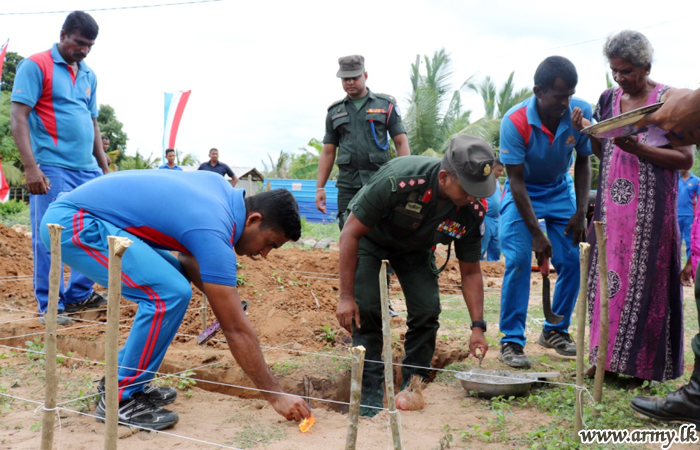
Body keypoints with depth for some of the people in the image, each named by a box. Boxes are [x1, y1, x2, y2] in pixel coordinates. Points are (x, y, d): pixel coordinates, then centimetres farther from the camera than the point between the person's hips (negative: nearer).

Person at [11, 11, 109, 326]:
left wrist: (105, 168, 19)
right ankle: (50, 306, 8)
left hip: (88, 170, 7)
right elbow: (18, 117, -8)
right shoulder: (36, 66, -2)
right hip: (53, 169, -7)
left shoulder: (89, 75, 18)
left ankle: (79, 294, 22)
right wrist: (31, 167, -17)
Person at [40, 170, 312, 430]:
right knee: (170, 293, -20)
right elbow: (236, 329, -17)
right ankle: (120, 399, -3)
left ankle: (122, 380, 18)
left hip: (85, 217, 10)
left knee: (173, 281, 13)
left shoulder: (221, 187, 5)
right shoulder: (213, 232, -20)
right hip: (72, 224, -10)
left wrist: (220, 296, 6)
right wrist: (275, 395, -10)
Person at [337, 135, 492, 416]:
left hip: (415, 246, 4)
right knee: (365, 309, -16)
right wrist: (346, 296, -28)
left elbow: (470, 272, -11)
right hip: (368, 236, -3)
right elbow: (350, 234, -30)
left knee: (428, 310, -10)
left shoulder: (472, 210, -26)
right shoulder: (399, 180, -41)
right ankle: (371, 390, -2)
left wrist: (478, 327, -18)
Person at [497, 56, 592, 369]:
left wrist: (581, 212, -10)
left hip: (561, 191, 4)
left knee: (572, 261, -3)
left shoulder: (581, 112, -18)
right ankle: (511, 341, -8)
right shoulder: (514, 122, -28)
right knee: (518, 261, -15)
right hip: (522, 193, -3)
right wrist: (535, 232, -25)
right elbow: (516, 180, -23)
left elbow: (583, 163, -3)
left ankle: (556, 331, 16)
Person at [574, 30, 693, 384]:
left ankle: (640, 363, 8)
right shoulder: (609, 99, 11)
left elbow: (686, 160, -7)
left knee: (643, 278, -3)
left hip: (649, 208, -5)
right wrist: (589, 132, -2)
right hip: (611, 202, 5)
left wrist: (639, 148, -19)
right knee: (607, 273, 5)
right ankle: (606, 356, 14)